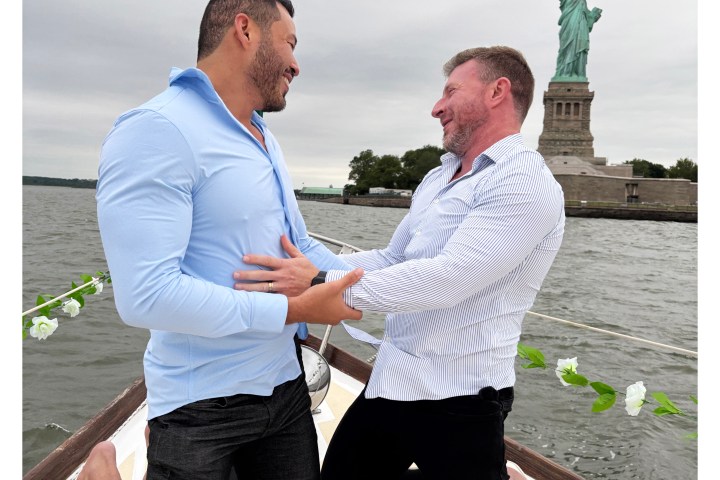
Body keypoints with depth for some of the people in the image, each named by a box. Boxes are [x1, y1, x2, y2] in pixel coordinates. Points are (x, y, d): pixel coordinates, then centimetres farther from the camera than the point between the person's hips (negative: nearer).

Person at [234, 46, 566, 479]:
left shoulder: (525, 183, -15)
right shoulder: (438, 178, 13)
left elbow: (447, 279, -25)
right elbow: (391, 259, 15)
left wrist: (323, 283, -24)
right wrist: (311, 265, 4)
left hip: (459, 401, -8)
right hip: (390, 381, 8)